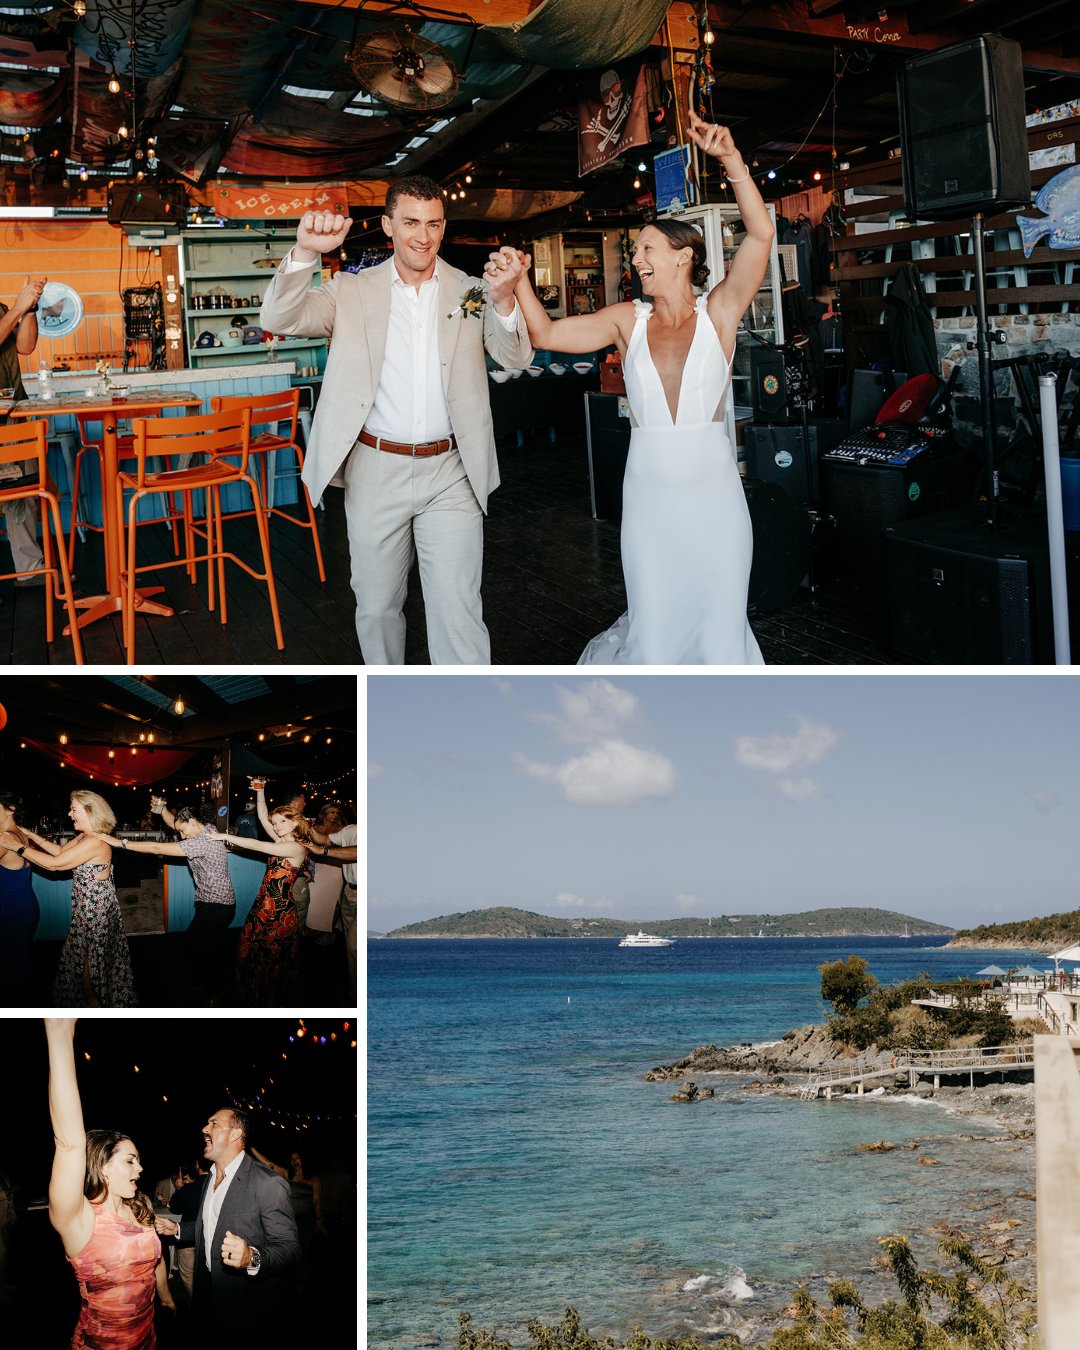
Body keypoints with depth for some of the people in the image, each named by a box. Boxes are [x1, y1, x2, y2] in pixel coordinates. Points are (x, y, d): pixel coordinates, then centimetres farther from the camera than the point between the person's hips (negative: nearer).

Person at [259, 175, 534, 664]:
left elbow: (516, 358, -7)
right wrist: (305, 252, -24)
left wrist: (503, 299, -29)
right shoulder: (353, 291, 4)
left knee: (458, 614, -5)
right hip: (375, 472, 1)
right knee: (376, 606, 13)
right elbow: (279, 319, -6)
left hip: (450, 474, -1)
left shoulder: (469, 291, 4)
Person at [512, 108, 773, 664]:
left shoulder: (718, 312, -2)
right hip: (649, 489, 2)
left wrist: (730, 158, -24)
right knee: (655, 632, 6)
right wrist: (519, 281, -8)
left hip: (713, 489, -1)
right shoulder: (628, 320, 5)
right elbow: (547, 333, 5)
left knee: (721, 630, 3)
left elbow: (760, 234, -14)